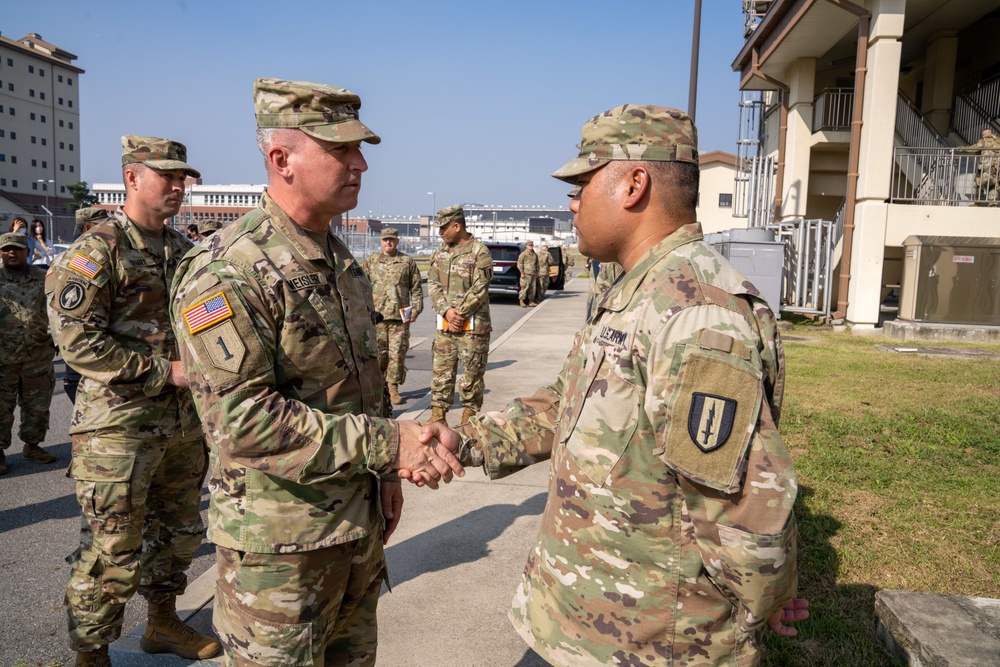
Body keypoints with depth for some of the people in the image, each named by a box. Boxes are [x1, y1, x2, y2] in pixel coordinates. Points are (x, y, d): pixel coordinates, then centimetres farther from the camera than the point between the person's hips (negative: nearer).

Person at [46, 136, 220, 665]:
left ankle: (163, 623, 40)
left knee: (179, 532, 20)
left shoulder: (183, 250, 11)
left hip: (182, 424, 8)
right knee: (114, 553, 2)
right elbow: (77, 341, -18)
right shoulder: (97, 250, -12)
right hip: (119, 428, -7)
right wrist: (164, 373, -18)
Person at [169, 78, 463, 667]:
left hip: (359, 522, 8)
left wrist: (385, 472, 13)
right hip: (280, 537, -8)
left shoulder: (343, 260, 8)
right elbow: (242, 419, -28)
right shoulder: (228, 271, -20)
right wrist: (387, 443, -28)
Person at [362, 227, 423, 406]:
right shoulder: (371, 261, 10)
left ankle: (393, 388, 9)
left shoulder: (408, 261, 7)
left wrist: (415, 309, -1)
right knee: (378, 353, 5)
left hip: (400, 316, -1)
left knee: (397, 353, -1)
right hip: (376, 315, 1)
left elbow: (416, 288, 8)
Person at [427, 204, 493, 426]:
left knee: (472, 373, 3)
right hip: (444, 324, 5)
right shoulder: (440, 252, 11)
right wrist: (447, 311, -8)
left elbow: (479, 289, -13)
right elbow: (433, 284, 6)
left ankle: (469, 417, 15)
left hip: (473, 324, -5)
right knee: (441, 371, 9)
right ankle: (438, 415, 17)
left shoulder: (480, 252, -8)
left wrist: (459, 313, -13)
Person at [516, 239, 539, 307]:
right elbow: (519, 264, -6)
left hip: (533, 274, 6)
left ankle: (531, 301, 13)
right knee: (524, 287, -10)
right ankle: (521, 301, -3)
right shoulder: (523, 254, -2)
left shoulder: (535, 255, 17)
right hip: (526, 274, -6)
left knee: (533, 288, 6)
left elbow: (537, 264, 26)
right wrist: (522, 273, -12)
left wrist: (537, 272, 19)